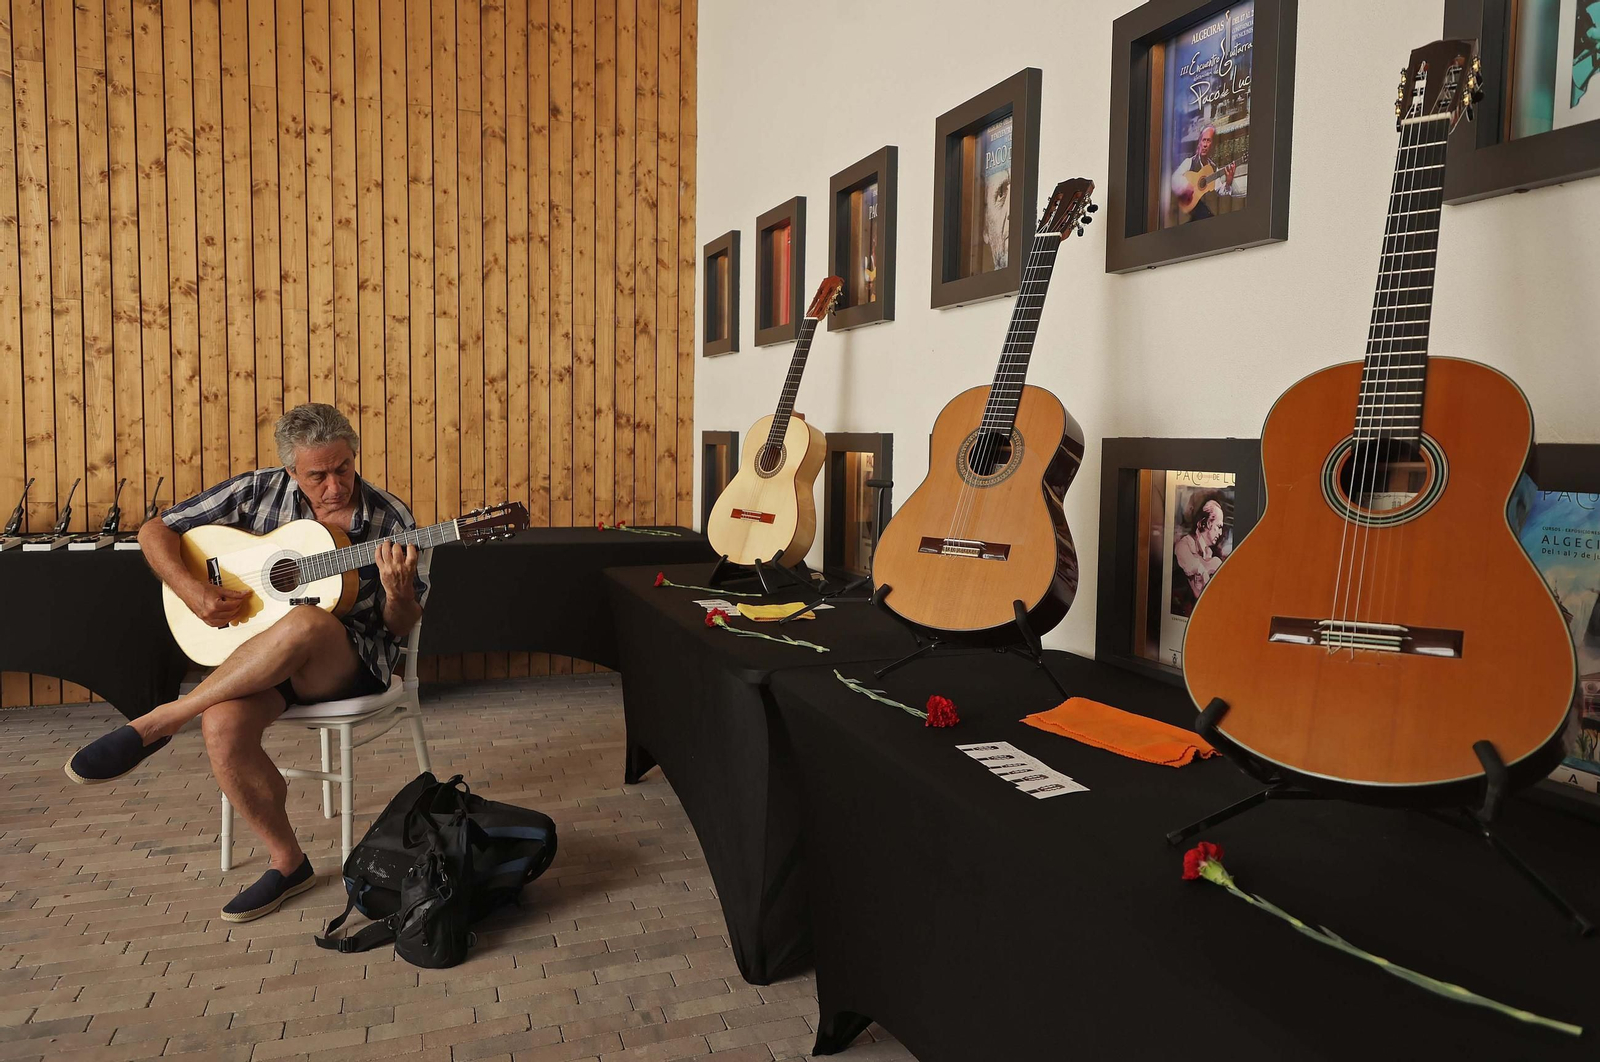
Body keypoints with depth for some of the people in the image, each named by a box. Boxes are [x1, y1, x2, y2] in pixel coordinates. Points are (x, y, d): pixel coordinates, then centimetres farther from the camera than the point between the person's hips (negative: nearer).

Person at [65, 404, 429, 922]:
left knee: (305, 622, -39)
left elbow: (401, 628, 0)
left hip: (353, 661, -3)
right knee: (223, 726, -31)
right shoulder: (261, 491, 1)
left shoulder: (390, 520, -5)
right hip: (260, 655, 3)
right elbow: (155, 531, 6)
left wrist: (398, 593, -23)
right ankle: (288, 861, -7)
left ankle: (157, 724, -21)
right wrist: (191, 589, -12)